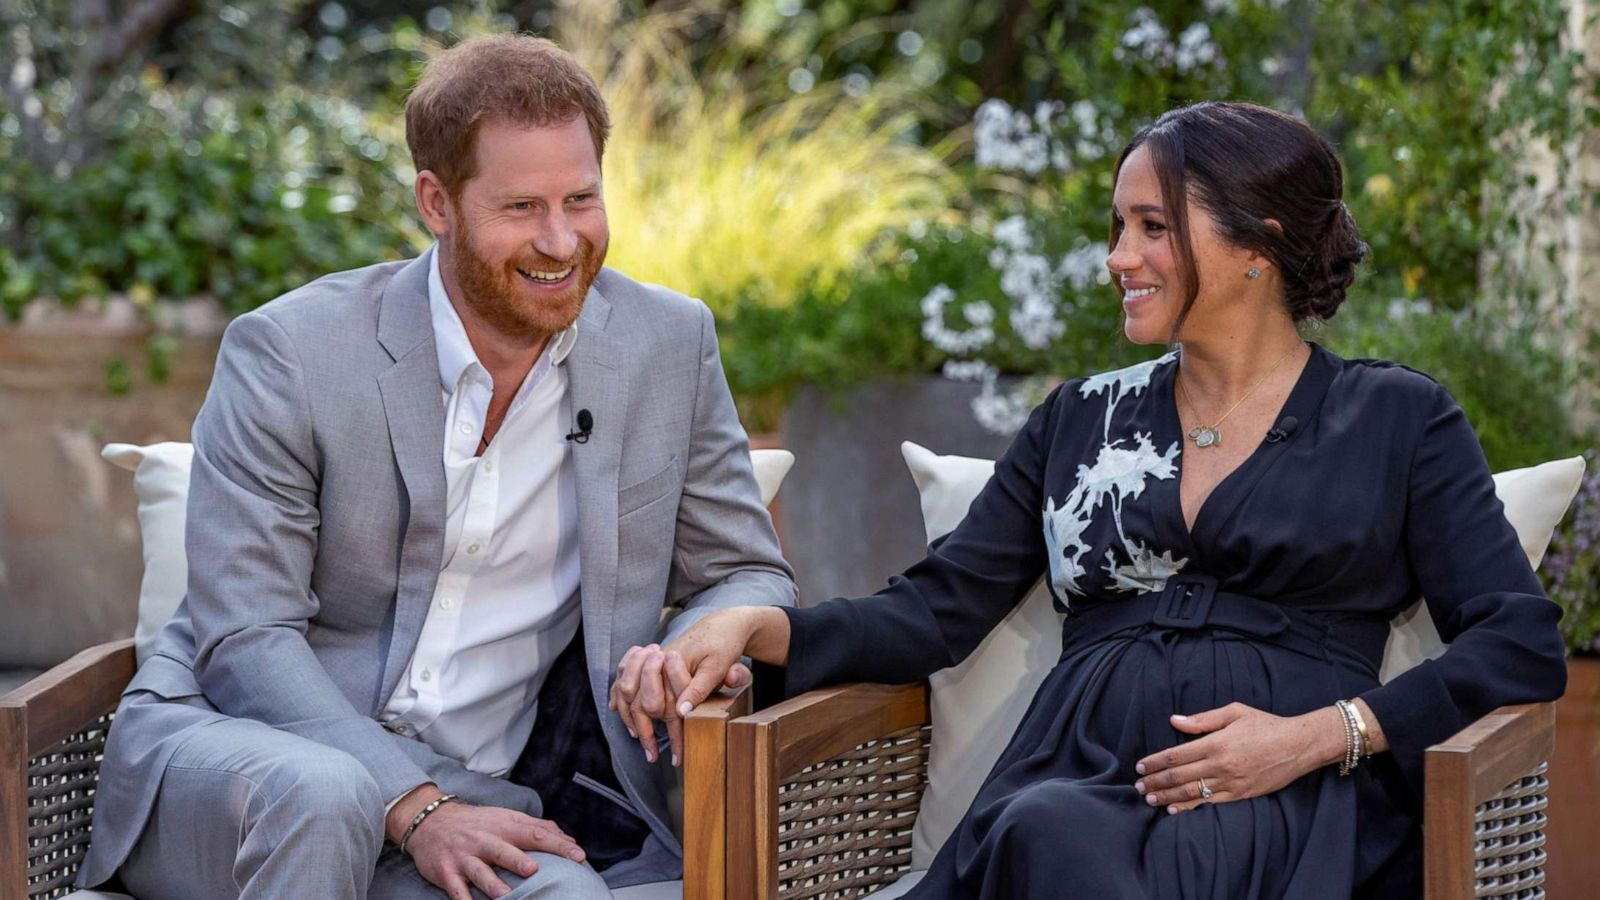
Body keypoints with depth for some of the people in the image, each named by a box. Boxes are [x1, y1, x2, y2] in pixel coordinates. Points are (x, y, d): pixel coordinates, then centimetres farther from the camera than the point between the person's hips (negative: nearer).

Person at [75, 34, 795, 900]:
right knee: (323, 794, -37)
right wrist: (416, 809, -24)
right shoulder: (288, 352, -7)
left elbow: (748, 576, 13)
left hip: (463, 797, 2)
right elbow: (243, 638, -10)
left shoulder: (669, 344, 4)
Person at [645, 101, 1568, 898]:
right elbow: (937, 609, 18)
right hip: (1076, 785, 3)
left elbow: (1525, 644, 4)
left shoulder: (1395, 419, 14)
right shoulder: (1082, 420, 24)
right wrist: (756, 626, -1)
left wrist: (1317, 736, -9)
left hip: (1285, 815, -3)